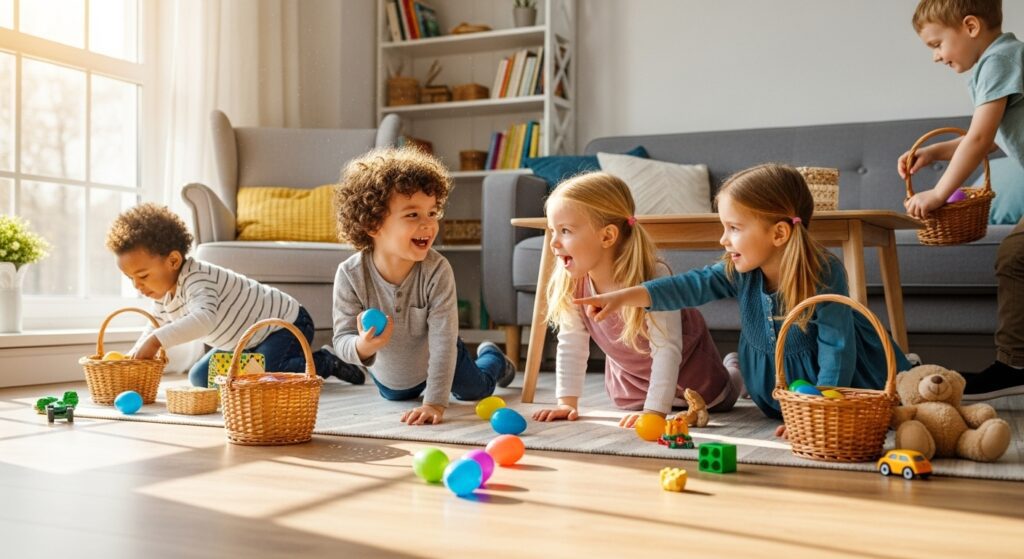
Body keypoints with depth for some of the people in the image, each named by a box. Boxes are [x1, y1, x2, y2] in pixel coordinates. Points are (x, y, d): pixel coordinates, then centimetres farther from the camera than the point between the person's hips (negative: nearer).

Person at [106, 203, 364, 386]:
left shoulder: (196, 278, -29)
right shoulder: (163, 293, 0)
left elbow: (205, 319, -47)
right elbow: (156, 326, 15)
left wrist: (156, 341, -50)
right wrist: (134, 354, -3)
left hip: (287, 323, -10)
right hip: (246, 341, 10)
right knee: (200, 378, 7)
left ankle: (322, 363, -8)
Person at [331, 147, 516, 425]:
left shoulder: (437, 271, -39)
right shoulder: (350, 275, -35)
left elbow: (443, 341, -38)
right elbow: (342, 338, -30)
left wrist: (435, 402, -43)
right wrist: (362, 347, -54)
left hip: (438, 359, -2)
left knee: (475, 391, 27)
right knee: (396, 397, 35)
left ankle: (493, 359, 57)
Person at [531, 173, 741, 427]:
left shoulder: (652, 278, -42)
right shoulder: (571, 285, -27)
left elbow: (666, 349, -42)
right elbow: (571, 345, -18)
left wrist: (654, 411, -46)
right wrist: (567, 402, -22)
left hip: (685, 361, -4)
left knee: (720, 402, 19)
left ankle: (734, 369, 50)